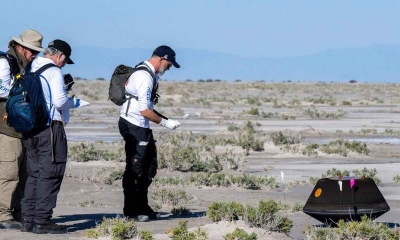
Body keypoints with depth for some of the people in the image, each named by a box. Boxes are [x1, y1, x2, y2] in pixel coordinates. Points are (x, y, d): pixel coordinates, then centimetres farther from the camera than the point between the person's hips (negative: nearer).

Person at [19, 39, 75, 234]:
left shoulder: (31, 70, 14)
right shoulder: (54, 72, -9)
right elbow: (59, 101, -18)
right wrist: (72, 101, 3)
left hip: (29, 127, 8)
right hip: (50, 127, -8)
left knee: (34, 174, 14)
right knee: (50, 174, -4)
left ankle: (27, 219, 14)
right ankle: (42, 221, -6)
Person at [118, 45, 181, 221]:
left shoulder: (150, 74, 13)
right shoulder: (144, 77, -19)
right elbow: (145, 111, -22)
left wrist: (164, 118, 11)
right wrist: (165, 123, -13)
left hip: (142, 127, 11)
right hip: (133, 126, -11)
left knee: (149, 168, 14)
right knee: (135, 169, -4)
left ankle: (142, 207, 21)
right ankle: (131, 211, 3)